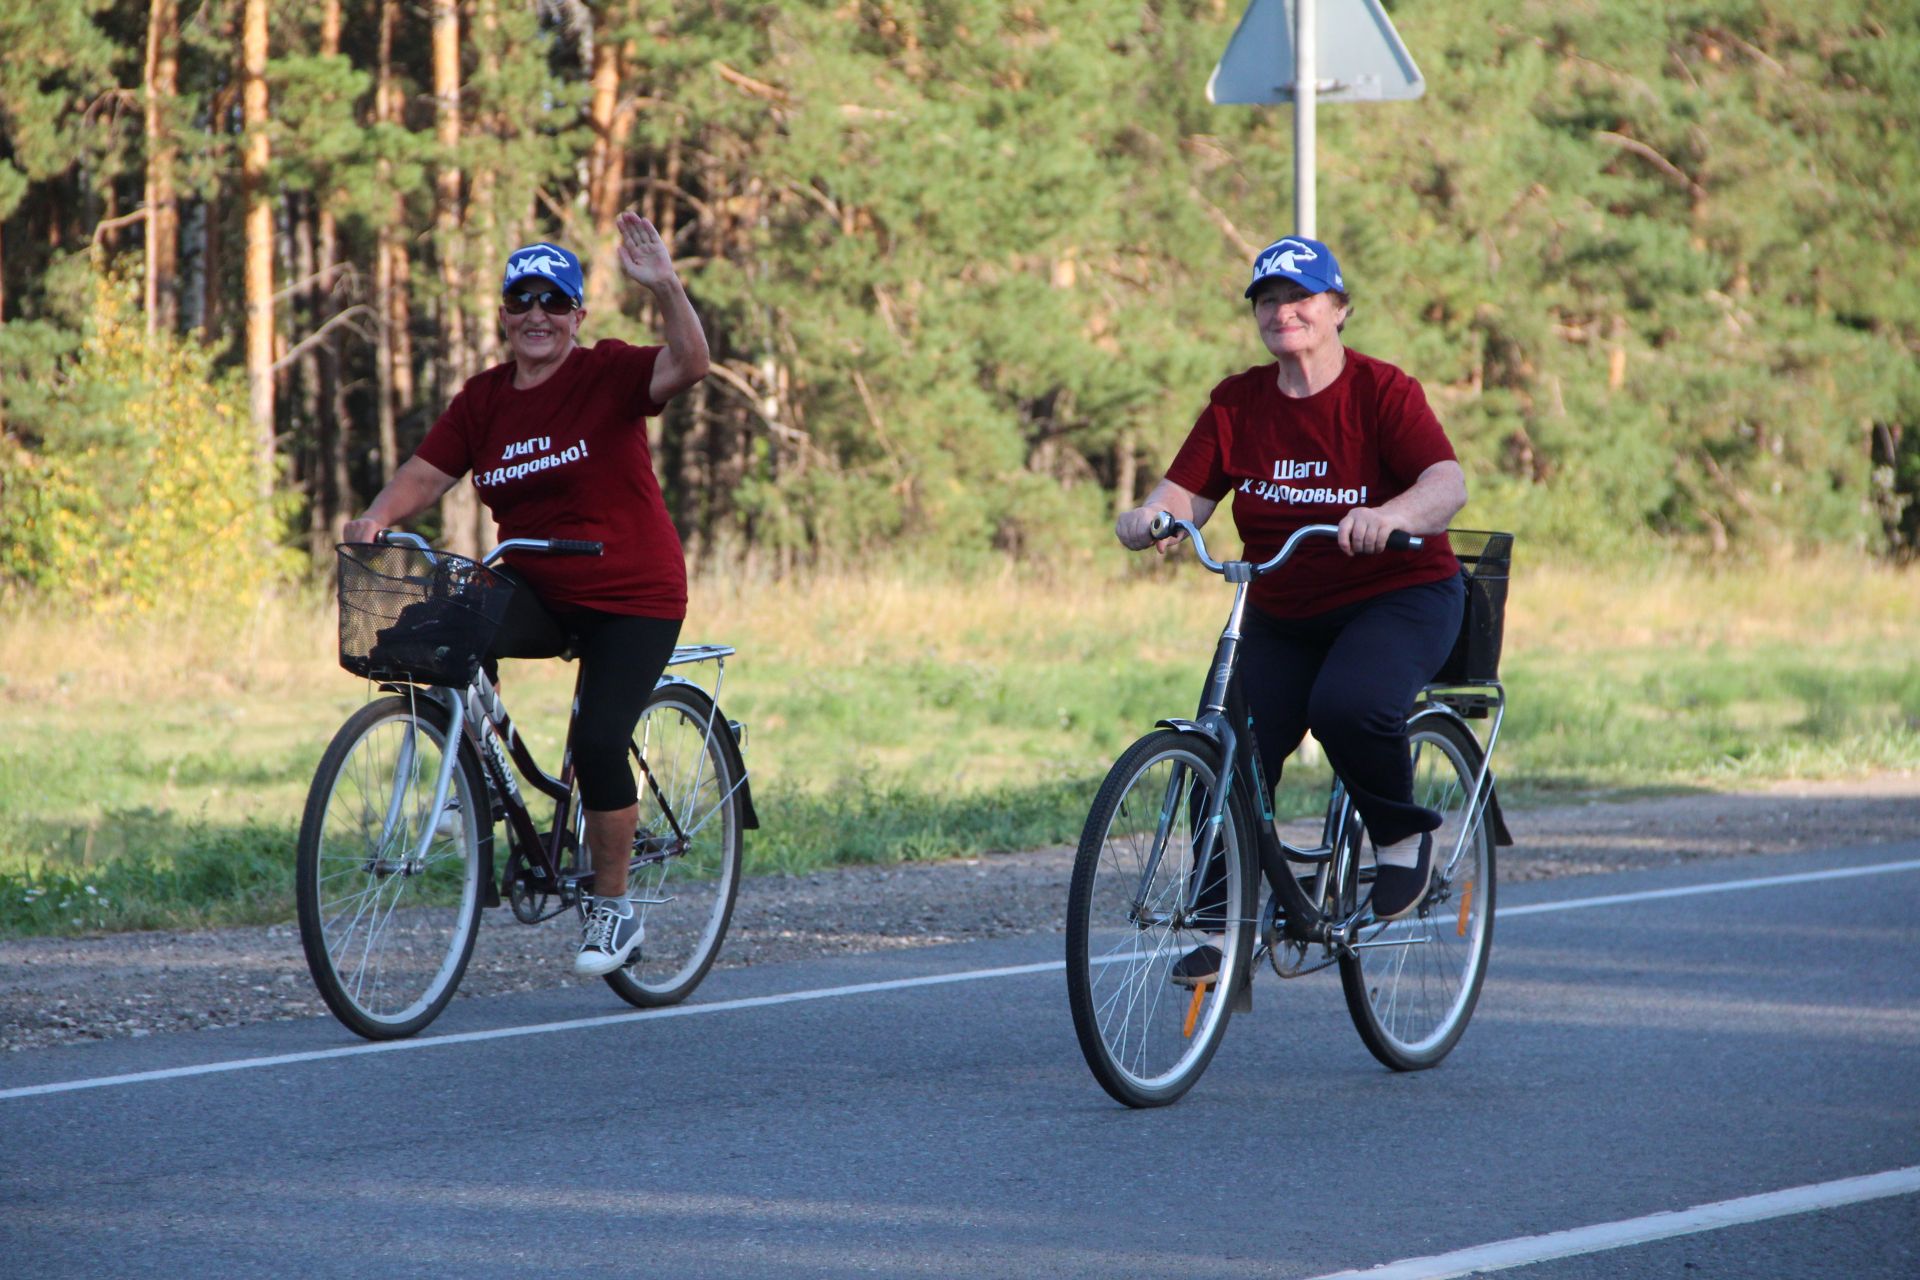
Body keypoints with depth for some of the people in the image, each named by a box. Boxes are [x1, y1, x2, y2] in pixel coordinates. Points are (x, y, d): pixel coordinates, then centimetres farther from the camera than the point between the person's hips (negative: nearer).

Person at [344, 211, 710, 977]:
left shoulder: (608, 376, -9)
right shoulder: (483, 400, 4)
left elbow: (687, 366, -26)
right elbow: (425, 475, 0)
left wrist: (664, 289, -42)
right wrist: (378, 517, -20)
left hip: (630, 598, -4)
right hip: (535, 592, 4)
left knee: (598, 742, -18)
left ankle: (614, 907, 3)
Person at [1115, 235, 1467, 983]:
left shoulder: (1381, 392, -11)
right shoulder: (1236, 405, 2)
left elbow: (1448, 482, -24)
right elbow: (1183, 495, -5)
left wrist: (1392, 516, -47)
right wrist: (1145, 520, -29)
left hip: (1398, 597, -4)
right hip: (1282, 614, 4)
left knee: (1348, 705, -34)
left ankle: (1403, 834, -5)